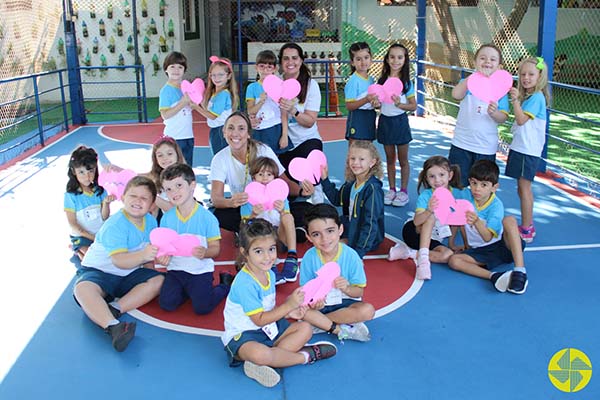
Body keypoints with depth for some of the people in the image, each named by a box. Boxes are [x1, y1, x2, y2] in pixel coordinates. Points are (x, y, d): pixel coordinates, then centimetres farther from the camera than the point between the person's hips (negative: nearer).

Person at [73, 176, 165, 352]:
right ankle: (113, 326, -54)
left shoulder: (150, 221, 0)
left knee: (159, 280, -18)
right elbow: (119, 260, -34)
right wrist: (143, 255, -50)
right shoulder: (115, 225, -22)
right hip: (99, 271, -6)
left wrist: (149, 268, -1)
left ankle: (115, 308, -28)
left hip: (129, 274, 6)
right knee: (83, 289, -35)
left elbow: (149, 251, 14)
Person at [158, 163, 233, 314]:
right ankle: (187, 290, 20)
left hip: (200, 270, -4)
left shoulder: (207, 217, -12)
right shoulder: (167, 218, 0)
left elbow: (216, 248, -9)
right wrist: (162, 256, -18)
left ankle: (225, 285, 16)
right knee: (166, 304, -11)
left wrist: (205, 253, -31)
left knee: (202, 308, -14)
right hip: (176, 269, 4)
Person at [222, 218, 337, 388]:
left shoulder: (270, 274, 5)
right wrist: (288, 305, -22)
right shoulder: (244, 283, -24)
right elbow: (259, 319, -21)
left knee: (305, 328, -1)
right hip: (242, 335, -9)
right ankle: (306, 355, -13)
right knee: (261, 354, -40)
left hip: (268, 328, 9)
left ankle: (260, 365, -19)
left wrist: (288, 312, -7)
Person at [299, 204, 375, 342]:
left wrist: (347, 288, -31)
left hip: (344, 303, 0)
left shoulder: (351, 256, -15)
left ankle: (318, 322, -17)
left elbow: (359, 292, -8)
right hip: (318, 304, 1)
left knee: (368, 310, -30)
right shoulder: (309, 257, -12)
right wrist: (312, 301, -30)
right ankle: (342, 330, -23)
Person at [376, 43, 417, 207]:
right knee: (390, 158, 14)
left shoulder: (406, 82, -6)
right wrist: (375, 102, -12)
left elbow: (413, 106, -5)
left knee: (403, 159, 7)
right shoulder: (382, 80, 2)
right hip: (385, 121, 3)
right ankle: (392, 189, 25)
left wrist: (399, 104, -22)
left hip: (400, 121, -3)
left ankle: (404, 191, 18)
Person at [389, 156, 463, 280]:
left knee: (448, 255, -24)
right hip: (414, 232, -4)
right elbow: (416, 221, -34)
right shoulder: (425, 196, -20)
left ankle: (408, 252, -13)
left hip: (432, 239, 4)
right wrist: (429, 211, -53)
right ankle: (423, 257, -37)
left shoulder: (456, 194, -11)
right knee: (431, 217, -32)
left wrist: (451, 243, 6)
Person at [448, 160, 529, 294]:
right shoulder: (466, 195, -3)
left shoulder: (496, 206, -15)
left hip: (502, 245, -4)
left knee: (509, 220, -33)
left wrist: (477, 222, -44)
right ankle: (493, 276, -40)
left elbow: (488, 237, -25)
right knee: (453, 260, -22)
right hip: (480, 251, 4)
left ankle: (520, 271, -41)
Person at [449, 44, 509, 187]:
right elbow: (456, 94, -24)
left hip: (486, 148, 0)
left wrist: (494, 113, -25)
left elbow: (503, 118, -3)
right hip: (462, 144, 0)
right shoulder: (468, 82, 0)